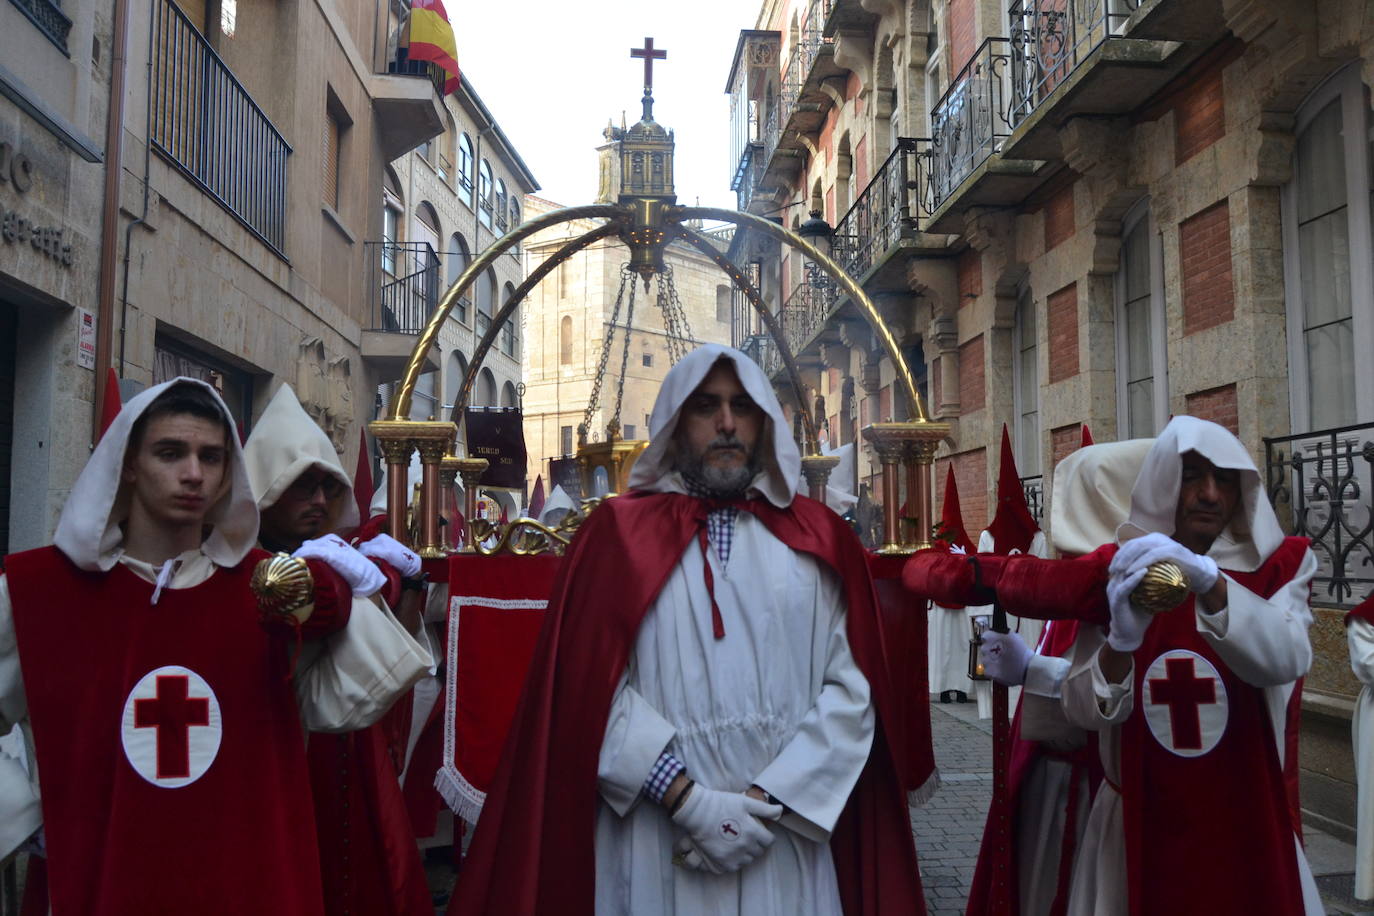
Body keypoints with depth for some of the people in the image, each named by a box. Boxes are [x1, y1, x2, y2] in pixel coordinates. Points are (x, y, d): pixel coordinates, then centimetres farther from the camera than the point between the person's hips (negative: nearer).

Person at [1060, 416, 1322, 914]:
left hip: (1246, 827, 0)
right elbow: (1080, 710, -12)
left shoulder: (1279, 567, -3)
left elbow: (1287, 660, -25)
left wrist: (1209, 583, -40)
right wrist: (1121, 643, -30)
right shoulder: (1116, 573, -5)